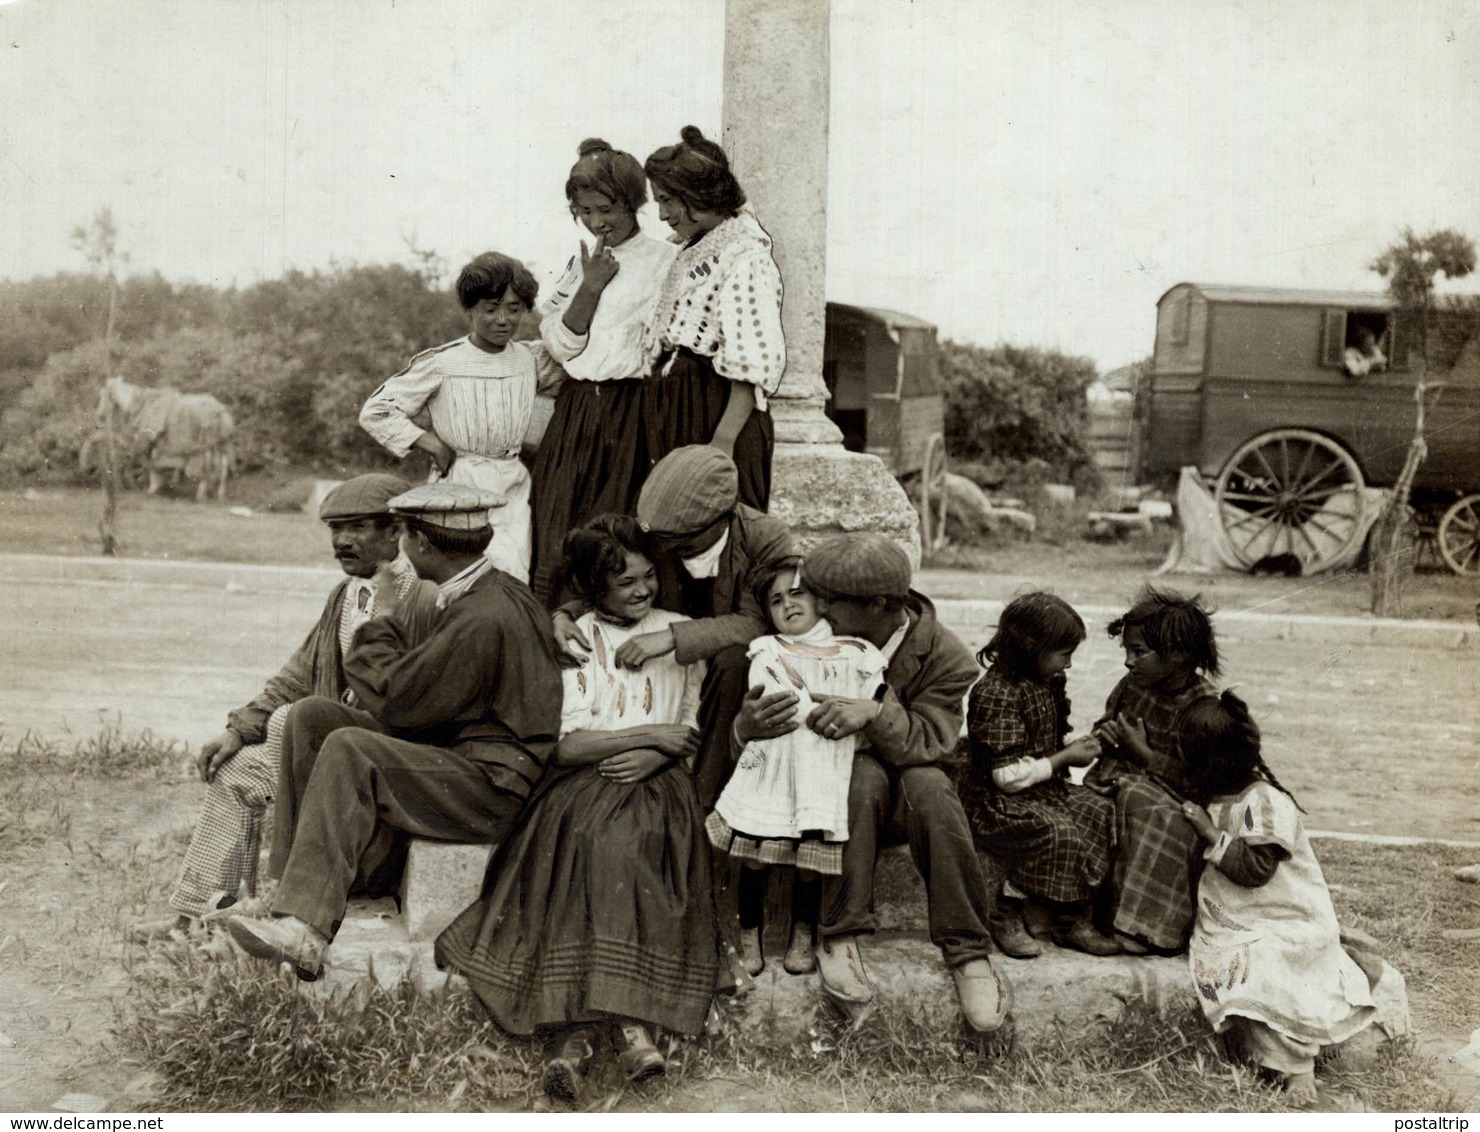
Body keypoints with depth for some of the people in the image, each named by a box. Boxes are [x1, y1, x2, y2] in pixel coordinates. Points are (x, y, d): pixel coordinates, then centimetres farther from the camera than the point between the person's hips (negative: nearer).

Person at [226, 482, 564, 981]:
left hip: (490, 784, -10)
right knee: (311, 717, 1)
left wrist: (382, 624, -4)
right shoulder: (490, 592, 11)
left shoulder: (485, 617, -22)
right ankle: (290, 880, -3)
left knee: (350, 749, -28)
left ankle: (304, 932, -29)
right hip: (455, 752, 10)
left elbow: (396, 701, -18)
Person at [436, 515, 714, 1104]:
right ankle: (625, 1017, -39)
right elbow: (566, 744, -2)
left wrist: (656, 756, -7)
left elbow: (695, 728, 13)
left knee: (629, 839, -34)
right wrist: (650, 734, -6)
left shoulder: (682, 632, 16)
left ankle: (569, 1024, -37)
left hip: (656, 787, 1)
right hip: (584, 784, 0)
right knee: (594, 836, -35)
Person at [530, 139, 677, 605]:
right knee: (559, 536, 4)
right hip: (575, 411, 6)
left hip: (630, 413, -5)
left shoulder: (662, 260, -2)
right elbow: (562, 345, 6)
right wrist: (590, 286, -4)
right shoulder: (581, 263, 16)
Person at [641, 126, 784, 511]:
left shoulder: (744, 255, -12)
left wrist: (723, 439, -24)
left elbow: (757, 363, -20)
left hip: (715, 415, -9)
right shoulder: (693, 252, 18)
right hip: (675, 413, 9)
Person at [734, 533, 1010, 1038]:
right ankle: (838, 937, -28)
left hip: (906, 802, 0)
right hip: (837, 789, 0)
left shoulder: (943, 655, -13)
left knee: (928, 783, -34)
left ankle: (968, 949, -26)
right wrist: (748, 725, -36)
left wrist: (876, 713, -44)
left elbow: (930, 742, -25)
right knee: (865, 773, -34)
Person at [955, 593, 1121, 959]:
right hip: (995, 804, -10)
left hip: (1042, 790, 10)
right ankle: (1005, 914, -11)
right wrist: (1065, 758, -16)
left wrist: (1073, 749, 2)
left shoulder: (1047, 684, 9)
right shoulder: (996, 694, -21)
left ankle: (1074, 918, -5)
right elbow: (1009, 775, -24)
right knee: (1057, 832, -29)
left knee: (1101, 812, -7)